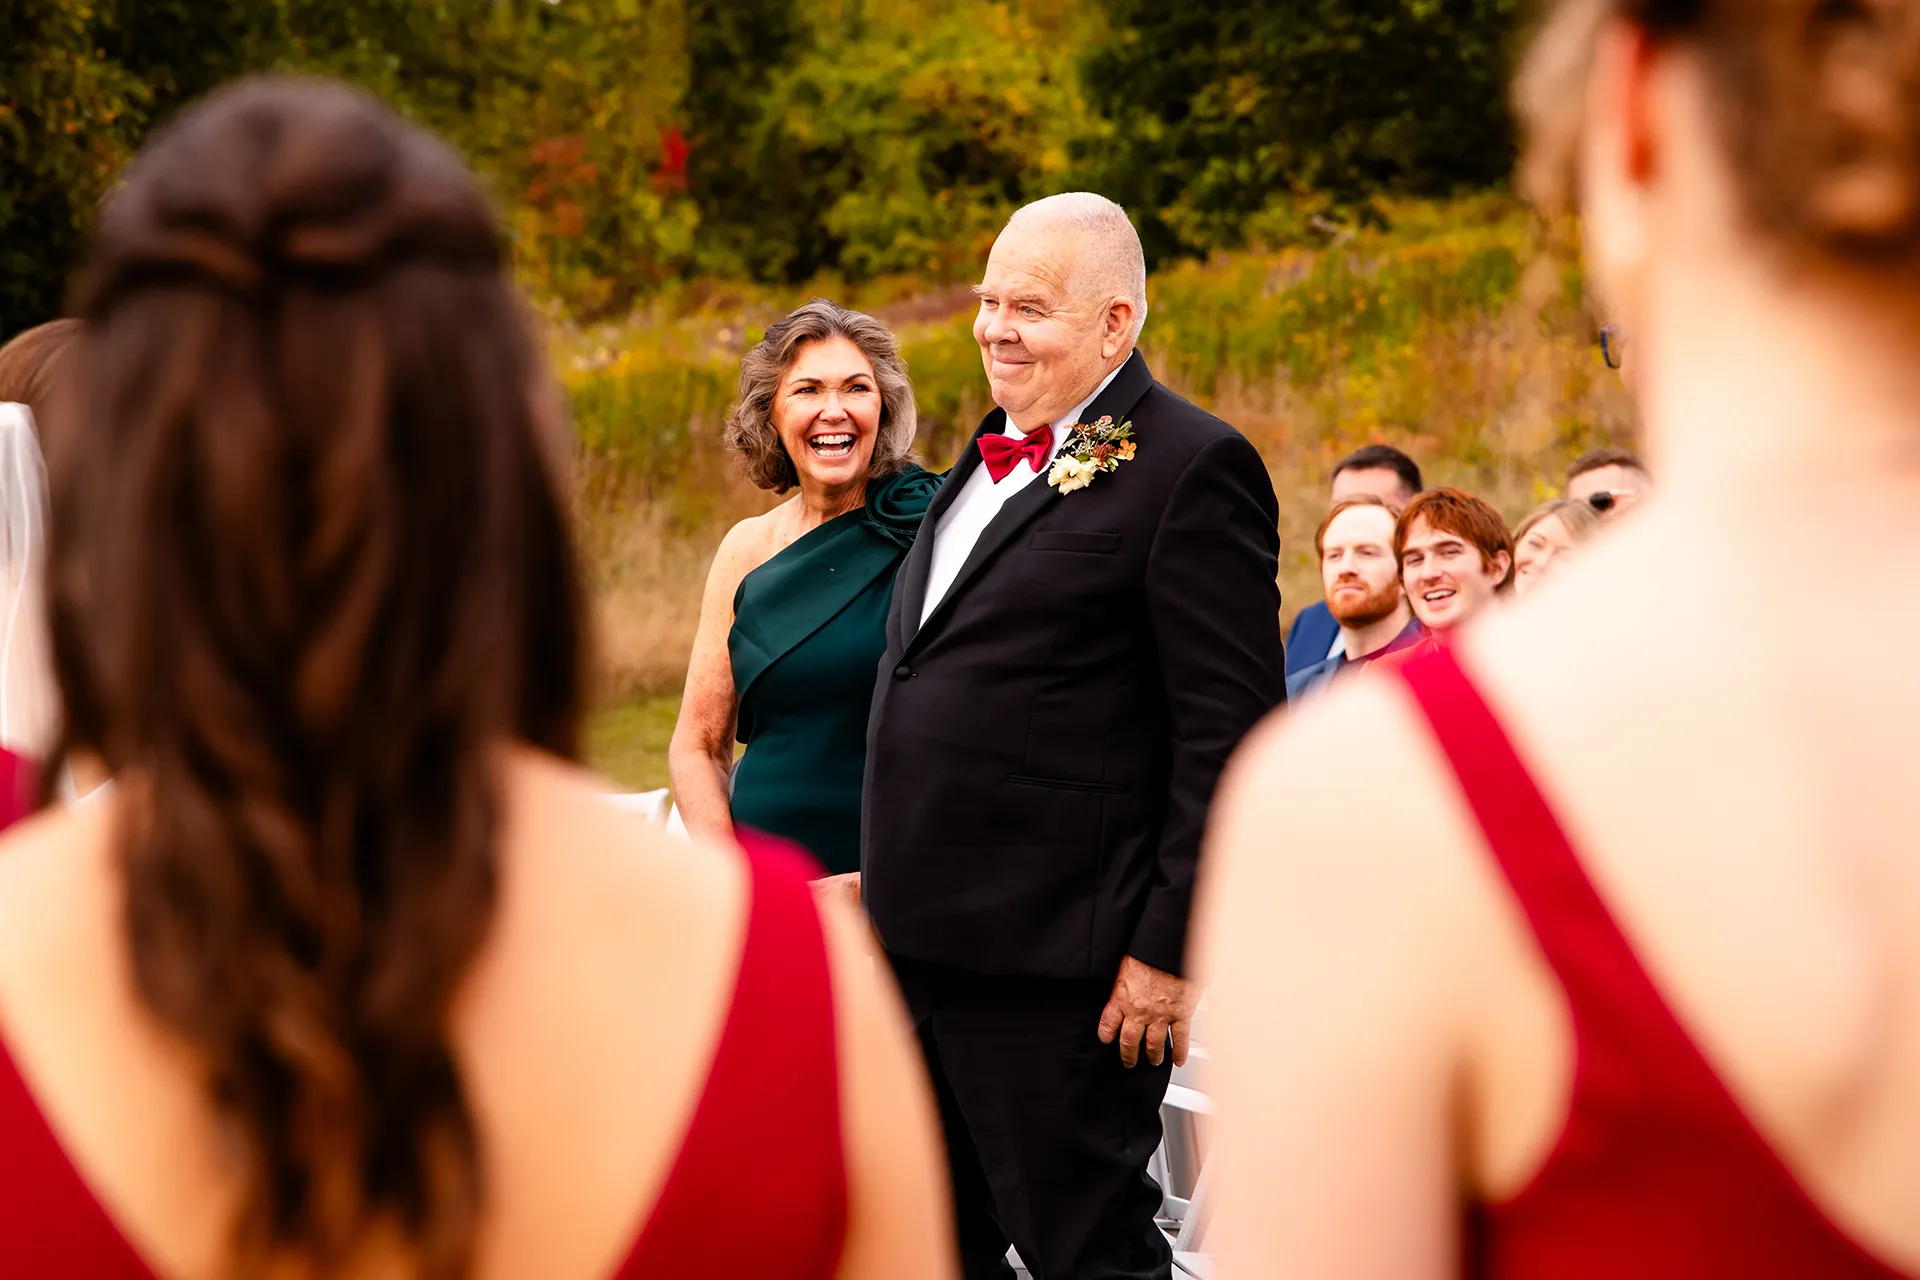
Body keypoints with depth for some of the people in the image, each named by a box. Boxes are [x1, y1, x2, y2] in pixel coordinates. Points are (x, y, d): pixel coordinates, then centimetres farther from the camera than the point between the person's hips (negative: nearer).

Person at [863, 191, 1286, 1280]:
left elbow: (1231, 733, -16)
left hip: (1056, 962, -9)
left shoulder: (1191, 470, -12)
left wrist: (1170, 948, -18)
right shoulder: (995, 458, 16)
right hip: (921, 944, 9)